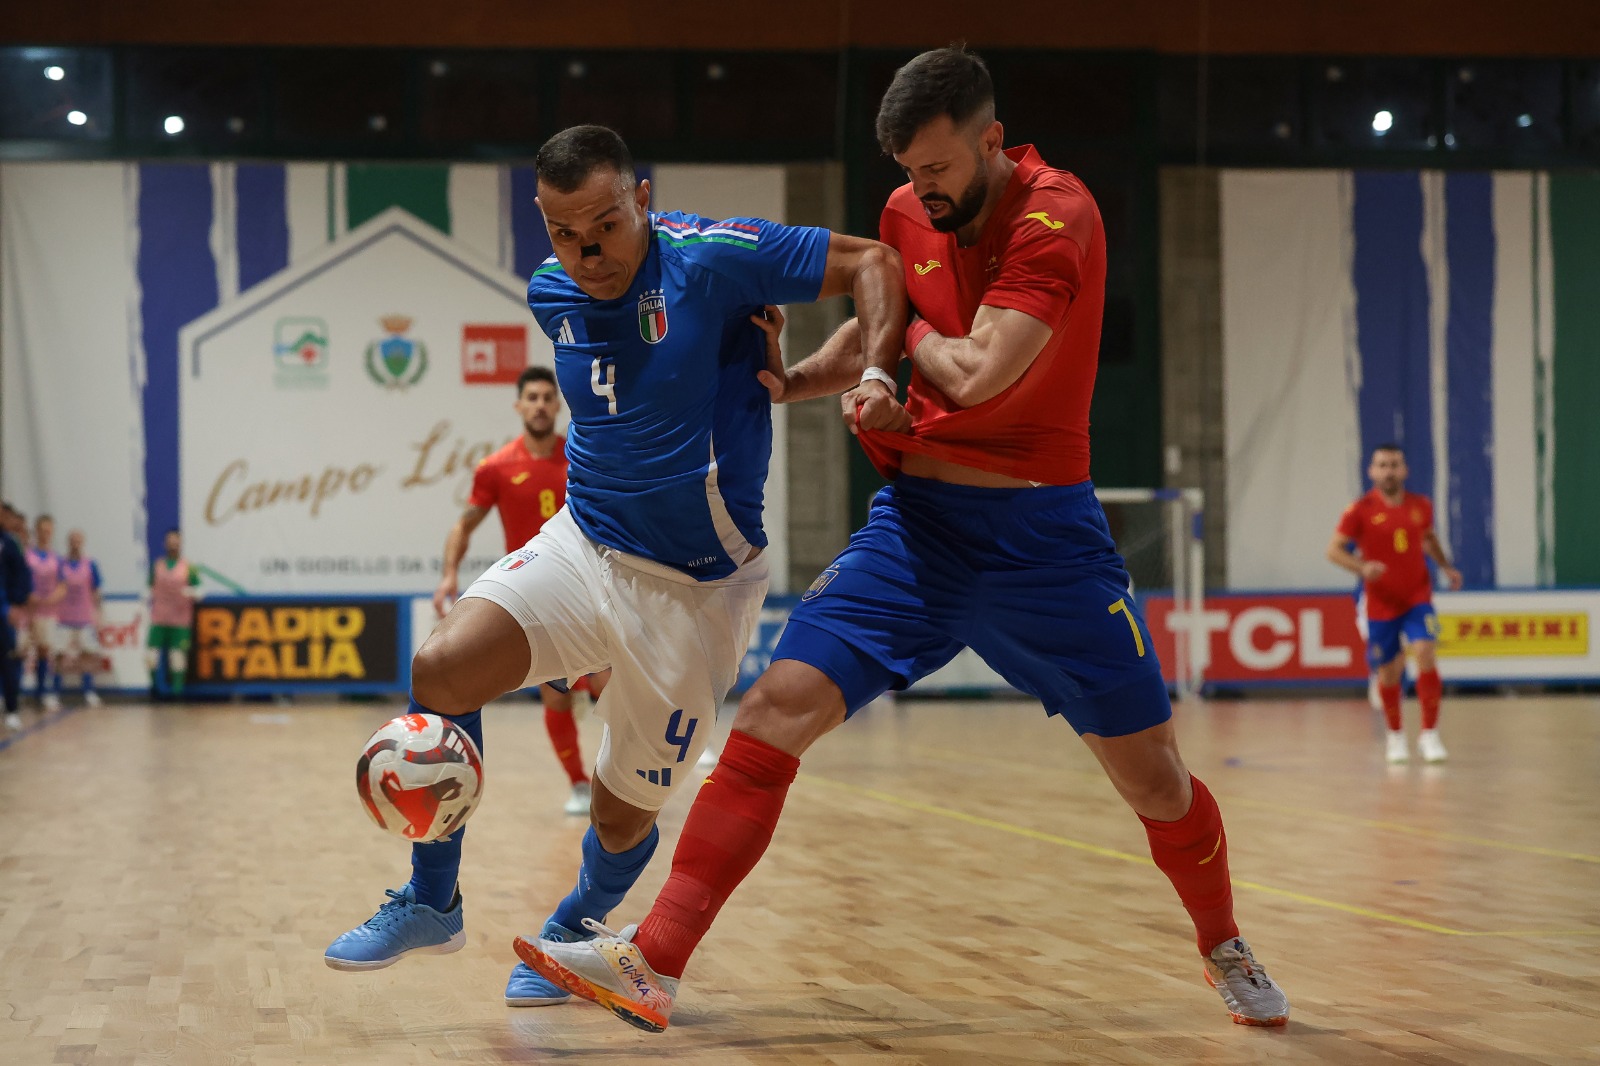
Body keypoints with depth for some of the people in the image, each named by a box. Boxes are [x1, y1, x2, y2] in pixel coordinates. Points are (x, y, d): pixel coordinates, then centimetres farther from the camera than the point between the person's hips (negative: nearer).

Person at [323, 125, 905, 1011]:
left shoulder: (711, 261, -17)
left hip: (695, 589, -4)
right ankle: (431, 902, 1)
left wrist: (875, 372, -27)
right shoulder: (551, 295, 1)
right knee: (440, 670, -18)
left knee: (624, 813, 4)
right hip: (582, 545, 4)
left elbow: (872, 262, -12)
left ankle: (575, 932, 38)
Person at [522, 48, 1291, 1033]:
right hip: (918, 520, 5)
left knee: (1151, 769, 4)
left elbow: (978, 376, -25)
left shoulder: (1057, 214, -15)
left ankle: (1227, 952, 33)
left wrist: (918, 335, -5)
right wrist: (792, 380, 7)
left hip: (1041, 534, -4)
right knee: (776, 709, -10)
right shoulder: (907, 213, 5)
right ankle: (652, 967, -10)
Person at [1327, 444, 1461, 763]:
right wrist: (1362, 567, -26)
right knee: (1389, 673, 7)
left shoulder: (1421, 506, 3)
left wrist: (1446, 567, 10)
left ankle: (1429, 735, -12)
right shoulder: (1360, 511, -9)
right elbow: (1334, 550, -9)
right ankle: (1395, 735, 31)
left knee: (1426, 655, -19)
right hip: (1381, 603, -1)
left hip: (1417, 597, 2)